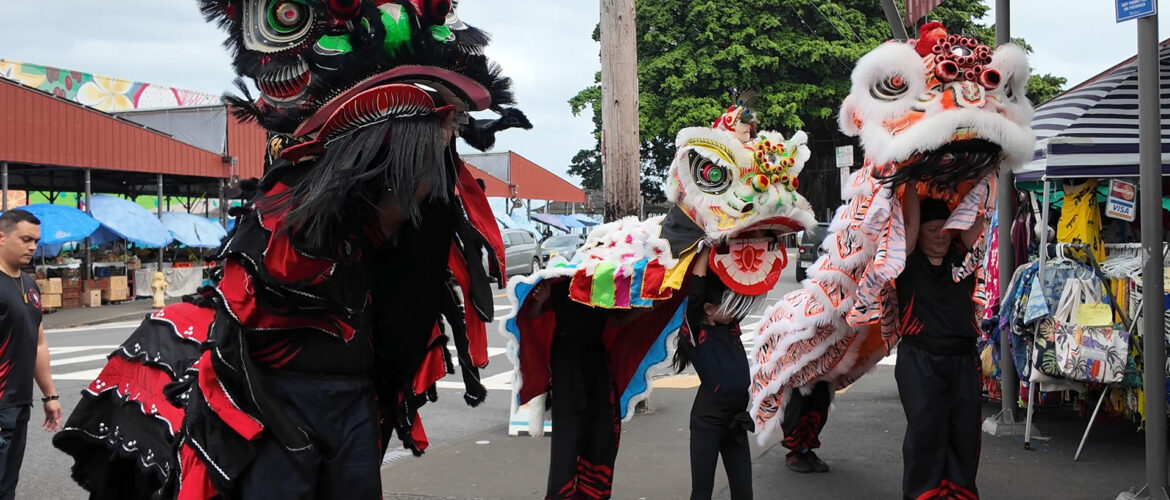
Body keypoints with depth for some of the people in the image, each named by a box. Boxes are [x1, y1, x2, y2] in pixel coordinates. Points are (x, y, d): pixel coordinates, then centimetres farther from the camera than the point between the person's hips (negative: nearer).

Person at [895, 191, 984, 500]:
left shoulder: (961, 255, 8)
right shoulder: (909, 260, -1)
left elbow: (976, 219, 2)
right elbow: (910, 221, -9)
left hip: (963, 359, 4)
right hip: (920, 360, -4)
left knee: (965, 432, 8)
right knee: (925, 431, -5)